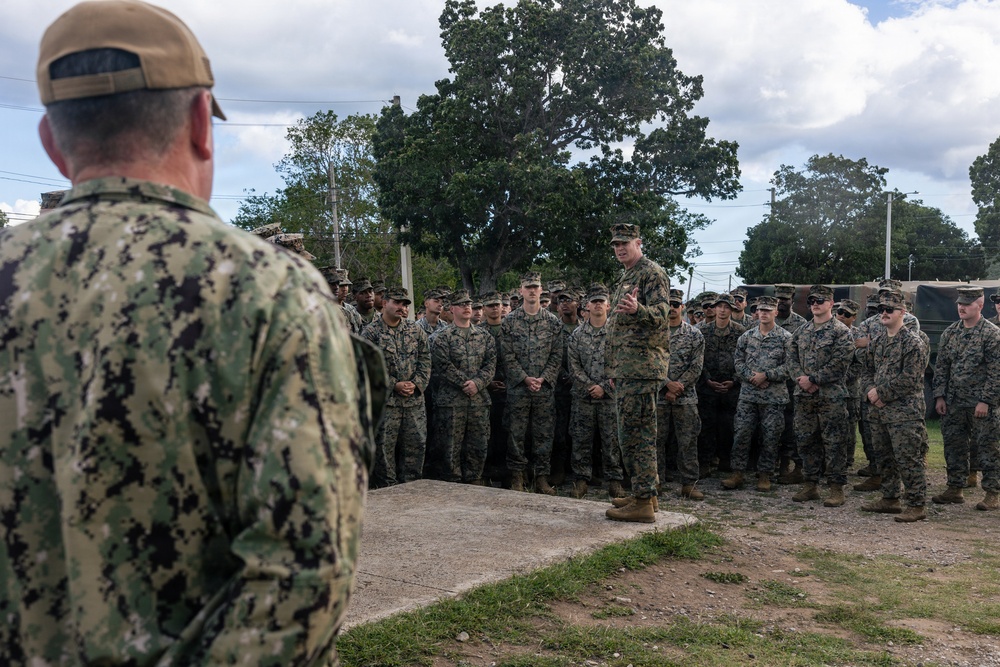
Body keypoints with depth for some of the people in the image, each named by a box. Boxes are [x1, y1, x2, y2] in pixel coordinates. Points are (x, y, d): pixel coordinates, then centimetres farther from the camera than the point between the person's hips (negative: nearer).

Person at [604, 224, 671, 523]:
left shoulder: (652, 273, -7)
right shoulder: (624, 279, 23)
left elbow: (660, 314, -20)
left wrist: (637, 309, -42)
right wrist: (614, 371, 24)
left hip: (641, 367, -10)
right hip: (625, 369, 10)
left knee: (636, 433, -11)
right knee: (636, 432, 14)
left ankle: (643, 504, -8)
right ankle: (645, 493, 22)